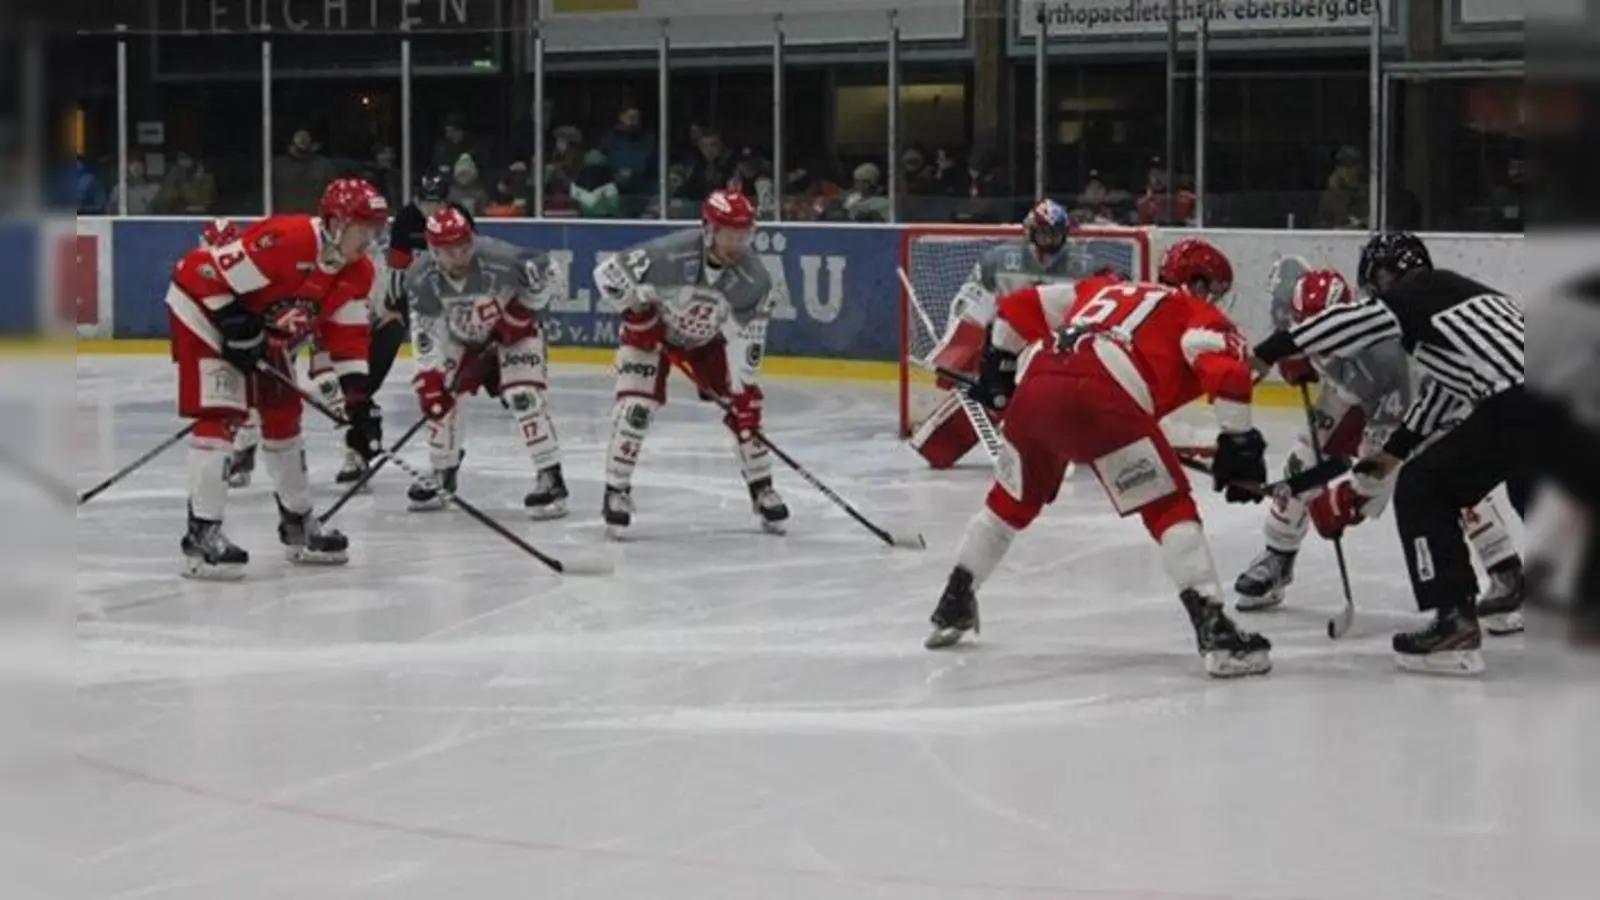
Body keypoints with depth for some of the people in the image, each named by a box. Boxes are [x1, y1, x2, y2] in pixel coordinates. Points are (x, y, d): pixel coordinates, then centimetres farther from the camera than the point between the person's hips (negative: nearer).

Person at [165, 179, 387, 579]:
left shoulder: (357, 273, -7)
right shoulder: (285, 240, -34)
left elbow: (348, 340, -2)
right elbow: (204, 270, -32)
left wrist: (359, 400, -11)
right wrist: (238, 328, -27)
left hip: (265, 333, 9)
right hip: (205, 312, -9)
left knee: (284, 416, 13)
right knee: (221, 417, -18)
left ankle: (298, 522, 29)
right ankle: (202, 532, -18)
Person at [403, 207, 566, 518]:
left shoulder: (499, 259, -37)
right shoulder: (422, 279, -26)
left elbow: (542, 270, -18)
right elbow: (425, 329, -16)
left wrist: (522, 309, -20)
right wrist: (428, 373, -21)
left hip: (513, 329, -4)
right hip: (461, 337, 4)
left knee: (523, 396, -20)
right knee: (436, 394, 2)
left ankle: (551, 478, -17)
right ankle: (444, 473, 23)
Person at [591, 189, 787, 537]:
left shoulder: (753, 279, -25)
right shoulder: (669, 255, -37)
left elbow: (747, 338, -20)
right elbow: (607, 273, -29)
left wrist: (740, 390, -25)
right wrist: (639, 311, -23)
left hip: (707, 339, 4)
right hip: (651, 330, -3)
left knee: (744, 403, -4)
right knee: (636, 407, -17)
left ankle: (762, 489, 11)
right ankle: (616, 492, -3)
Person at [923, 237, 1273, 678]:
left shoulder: (1106, 289, 37)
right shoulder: (1200, 317, 20)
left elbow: (1020, 307, 34)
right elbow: (1225, 371, -1)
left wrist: (999, 367, 43)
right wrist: (1238, 442, 1)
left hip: (1034, 388, 6)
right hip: (1101, 398, -6)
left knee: (1012, 501, 29)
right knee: (1171, 509, 0)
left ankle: (952, 607, 38)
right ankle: (1214, 629, -12)